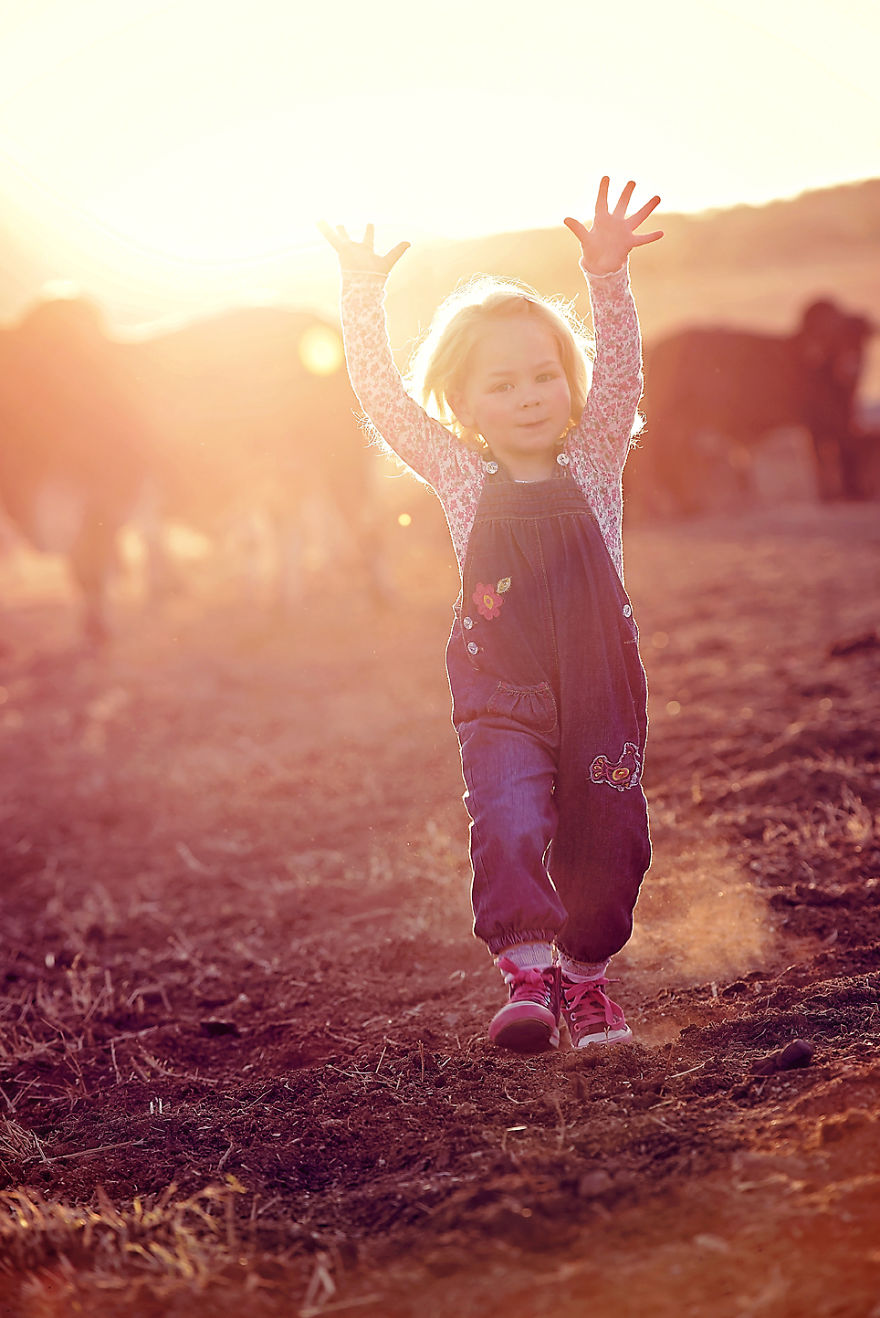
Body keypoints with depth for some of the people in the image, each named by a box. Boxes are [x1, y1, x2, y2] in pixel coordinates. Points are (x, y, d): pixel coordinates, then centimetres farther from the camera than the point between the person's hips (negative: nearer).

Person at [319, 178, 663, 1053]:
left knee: (607, 844, 6)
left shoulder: (593, 464, 5)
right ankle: (527, 976, -18)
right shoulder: (461, 479, 4)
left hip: (601, 690, 1)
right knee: (508, 827, -20)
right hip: (501, 697, -1)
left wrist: (609, 278, -21)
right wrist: (362, 296, -6)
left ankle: (586, 975, 25)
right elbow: (382, 396, 1)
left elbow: (619, 372, -7)